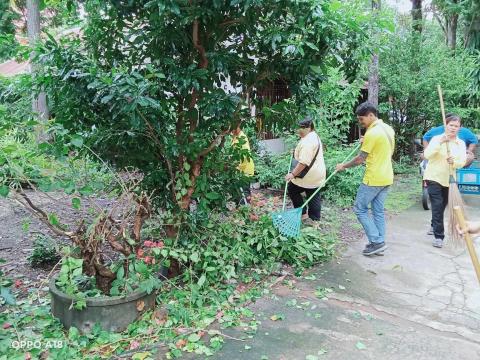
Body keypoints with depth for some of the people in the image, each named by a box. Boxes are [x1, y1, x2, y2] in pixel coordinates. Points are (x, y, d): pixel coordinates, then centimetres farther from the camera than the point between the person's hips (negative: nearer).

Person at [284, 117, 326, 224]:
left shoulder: (307, 141, -21)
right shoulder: (315, 136, 12)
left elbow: (303, 162, -26)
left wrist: (293, 174, -23)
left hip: (308, 175, -9)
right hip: (318, 174, 9)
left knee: (292, 189, 8)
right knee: (314, 196, 12)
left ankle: (303, 213, 10)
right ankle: (314, 219, 17)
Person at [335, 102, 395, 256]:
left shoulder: (372, 133, -19)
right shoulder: (389, 129, 9)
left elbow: (360, 159, -15)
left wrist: (344, 166, 0)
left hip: (374, 179, -9)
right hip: (386, 178, 9)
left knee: (360, 209, 2)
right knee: (378, 211, 13)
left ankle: (377, 242, 1)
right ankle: (379, 243, 18)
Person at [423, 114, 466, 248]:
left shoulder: (461, 143, 4)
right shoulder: (436, 139, -7)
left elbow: (462, 162, -5)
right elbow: (427, 155, -21)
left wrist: (454, 162, -28)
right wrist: (440, 143, -31)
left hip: (449, 179, 4)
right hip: (434, 177, -4)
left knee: (442, 206, 17)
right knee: (437, 206, -11)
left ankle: (434, 226, 41)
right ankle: (439, 236, -8)